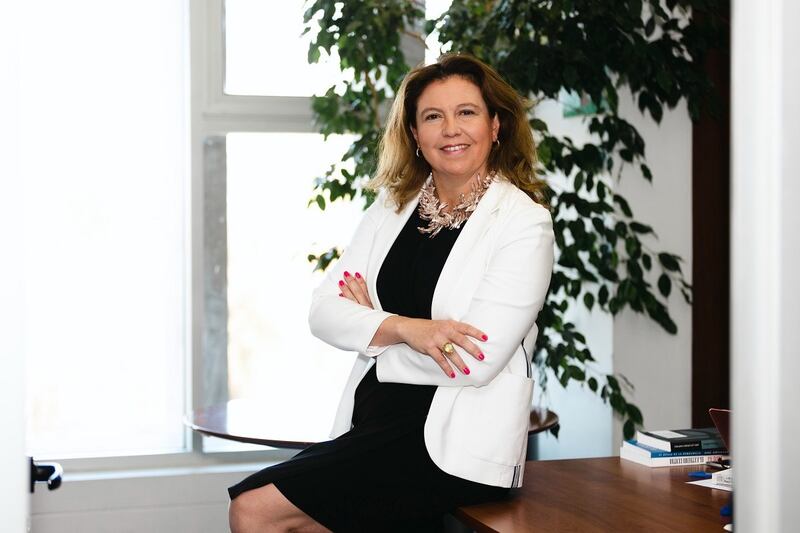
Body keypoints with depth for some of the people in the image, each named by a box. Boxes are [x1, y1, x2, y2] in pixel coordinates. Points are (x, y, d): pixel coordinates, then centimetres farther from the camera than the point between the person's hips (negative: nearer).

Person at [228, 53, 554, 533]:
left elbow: (476, 361, -15)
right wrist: (402, 328, -16)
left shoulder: (525, 223, -7)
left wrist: (370, 323, -2)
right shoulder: (393, 208, 11)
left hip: (457, 444, -6)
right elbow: (324, 309, 3)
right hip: (373, 423, 6)